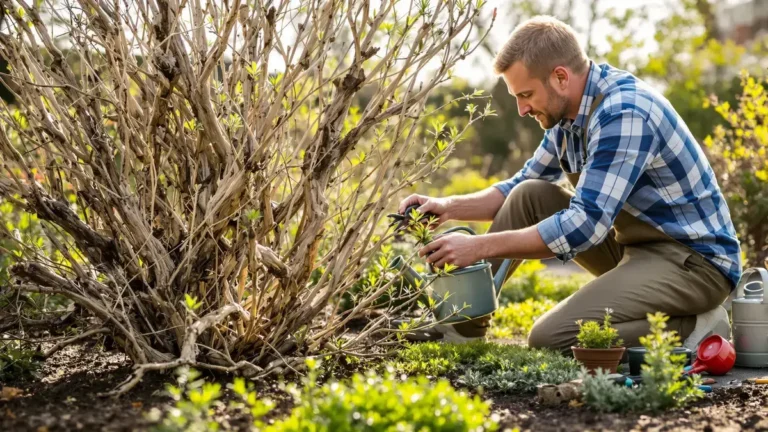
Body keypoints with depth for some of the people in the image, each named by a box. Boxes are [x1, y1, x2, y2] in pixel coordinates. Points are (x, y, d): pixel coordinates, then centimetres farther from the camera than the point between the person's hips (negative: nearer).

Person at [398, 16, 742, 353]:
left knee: (550, 339, -22)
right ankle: (460, 326, 4)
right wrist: (448, 207, -1)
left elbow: (585, 224, -29)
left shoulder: (624, 113, -24)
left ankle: (693, 329, -8)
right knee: (530, 195, 1)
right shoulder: (569, 110, 4)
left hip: (694, 259, -9)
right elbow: (519, 187, 15)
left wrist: (480, 246, -25)